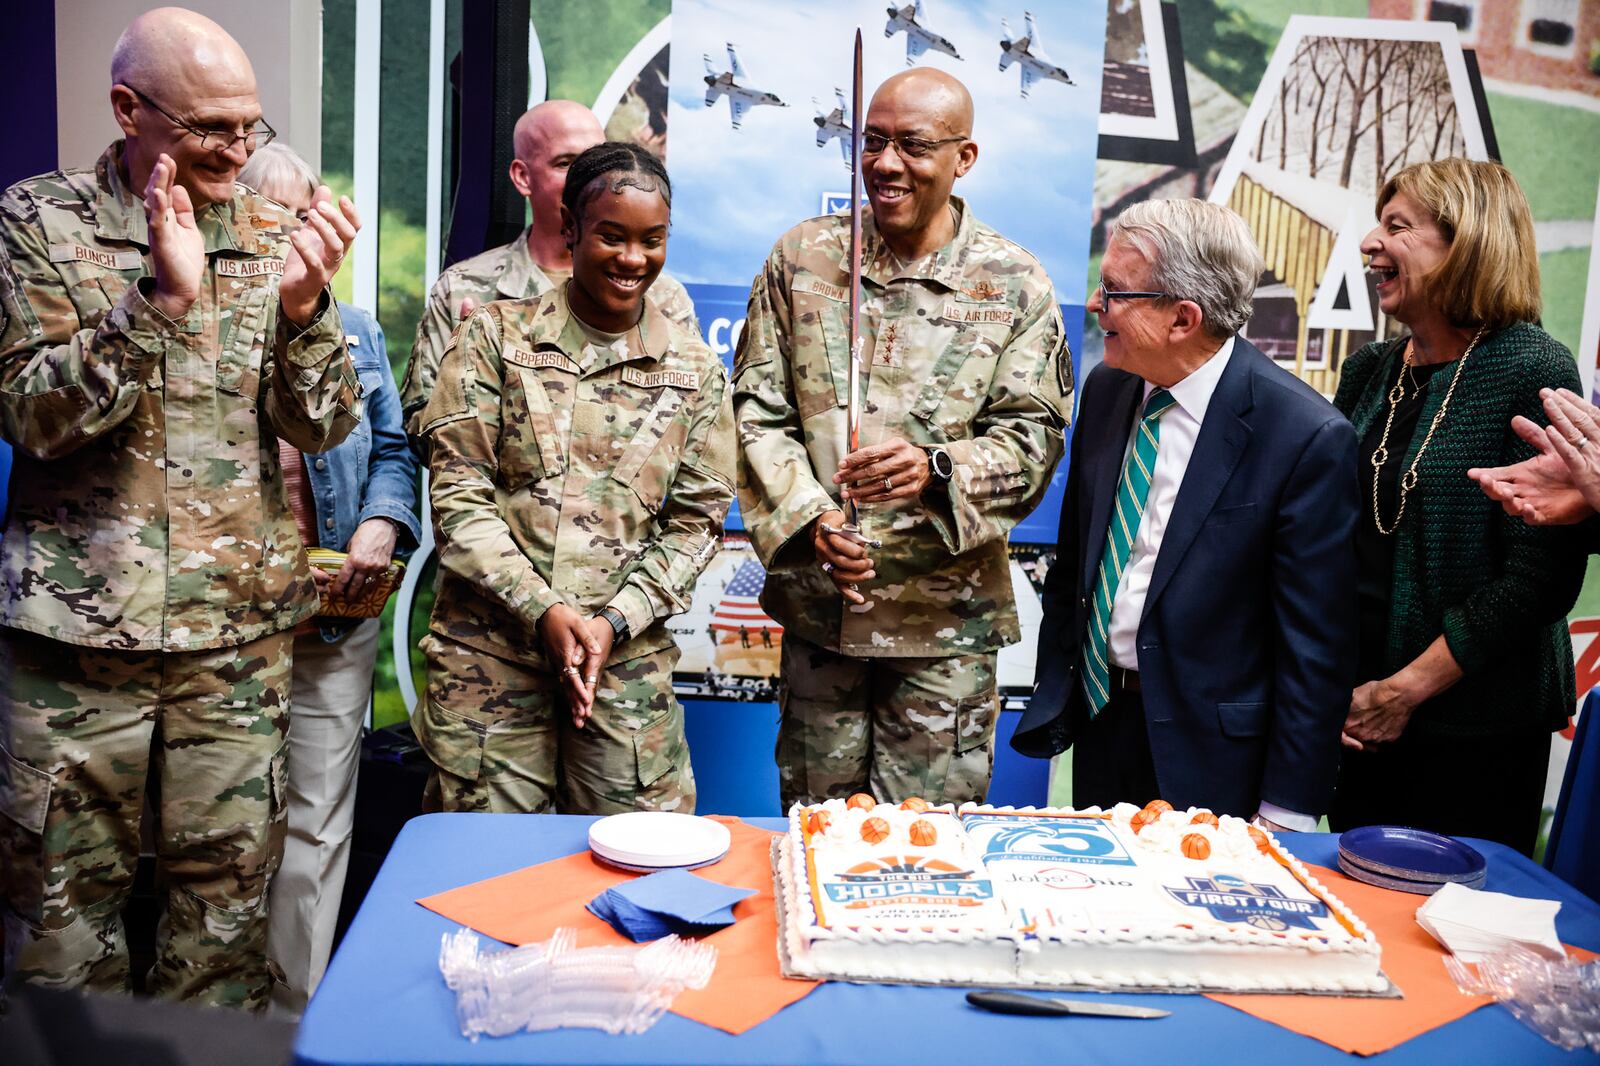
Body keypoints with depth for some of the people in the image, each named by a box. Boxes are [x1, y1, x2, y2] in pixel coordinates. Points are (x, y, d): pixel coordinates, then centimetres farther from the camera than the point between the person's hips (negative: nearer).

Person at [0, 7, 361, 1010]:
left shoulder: (276, 235, 5)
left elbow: (323, 428, 0)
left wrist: (303, 305, -17)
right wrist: (159, 299, -21)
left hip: (241, 628, 2)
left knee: (230, 898, 10)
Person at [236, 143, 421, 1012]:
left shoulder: (354, 331, 11)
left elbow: (393, 451, 12)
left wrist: (381, 525, -7)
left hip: (334, 616, 3)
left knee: (317, 822, 9)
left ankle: (296, 1011, 23)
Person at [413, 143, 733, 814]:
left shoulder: (695, 371, 6)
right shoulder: (497, 337, 1)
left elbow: (697, 519, 5)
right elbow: (458, 495, -4)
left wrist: (614, 621, -8)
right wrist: (544, 610, -13)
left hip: (628, 658, 1)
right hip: (489, 648, -1)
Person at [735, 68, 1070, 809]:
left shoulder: (1013, 284, -1)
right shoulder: (801, 258, 4)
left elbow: (1033, 434, -3)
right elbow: (758, 407, 4)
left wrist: (937, 471, -23)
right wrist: (808, 518, -12)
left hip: (946, 614, -2)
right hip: (818, 601, 2)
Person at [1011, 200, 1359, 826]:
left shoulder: (1308, 437, -19)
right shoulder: (1107, 391, 1)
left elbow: (1315, 641, -15)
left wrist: (1286, 813, -13)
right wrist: (1052, 694, 11)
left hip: (1211, 758, -5)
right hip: (1098, 725, 6)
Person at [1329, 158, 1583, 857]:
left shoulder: (1532, 372, -12)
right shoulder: (1369, 371, 6)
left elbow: (1542, 576, -16)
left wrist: (1406, 689, -15)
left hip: (1479, 730, -5)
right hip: (1360, 720, 6)